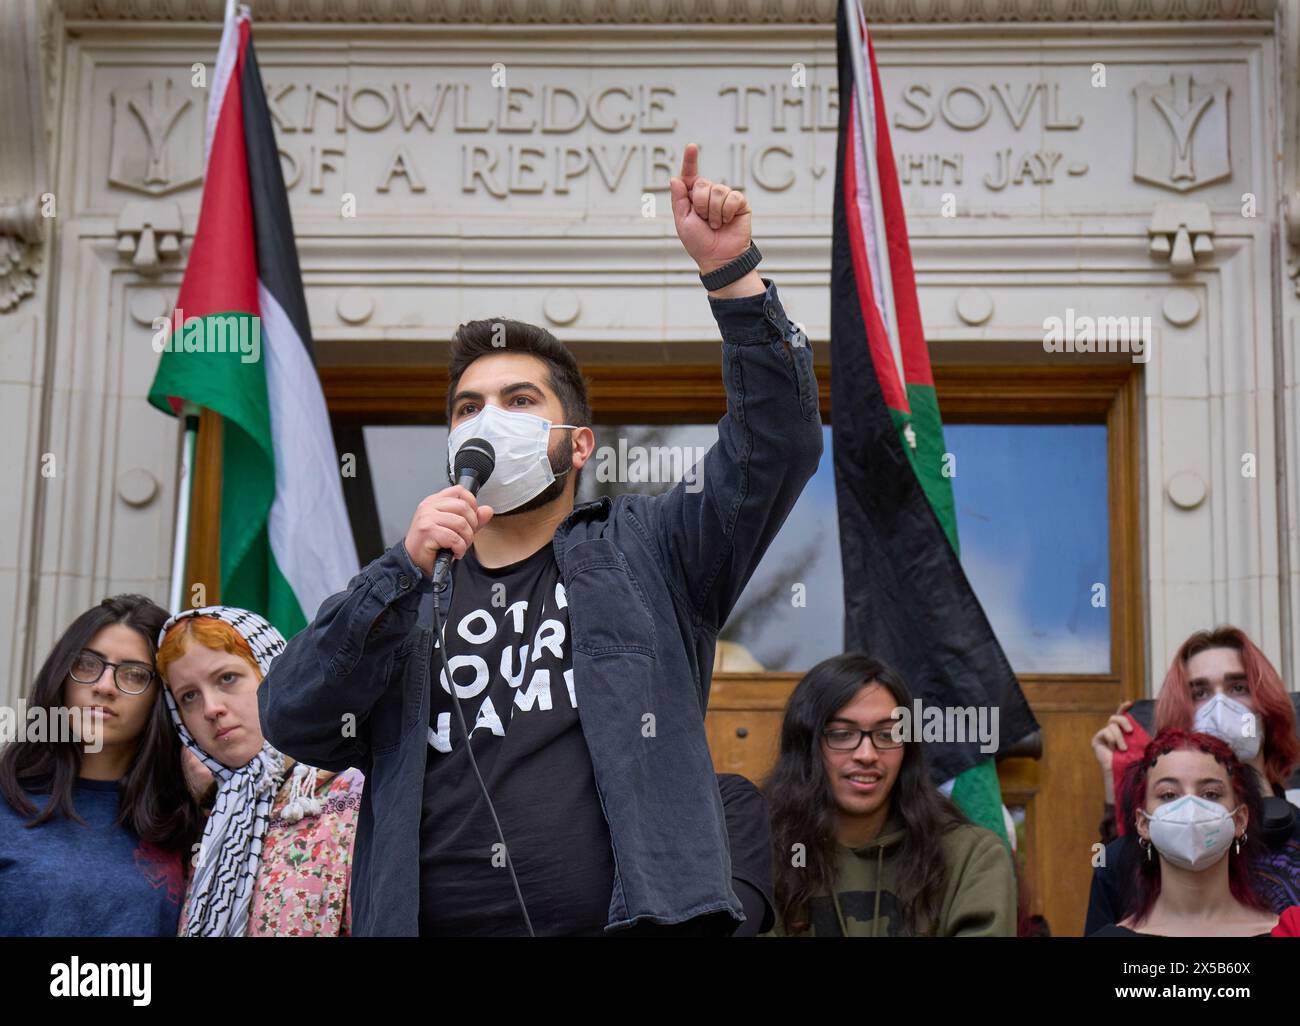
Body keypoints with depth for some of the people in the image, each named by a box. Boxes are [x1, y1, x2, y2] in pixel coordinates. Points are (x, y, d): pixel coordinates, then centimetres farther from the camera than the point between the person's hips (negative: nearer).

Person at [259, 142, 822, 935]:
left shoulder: (644, 552, 11)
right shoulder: (402, 598, 17)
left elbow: (776, 445, 0)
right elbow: (295, 724, 2)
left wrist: (731, 271, -10)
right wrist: (405, 570, -9)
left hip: (638, 918, -2)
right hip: (431, 919, 2)